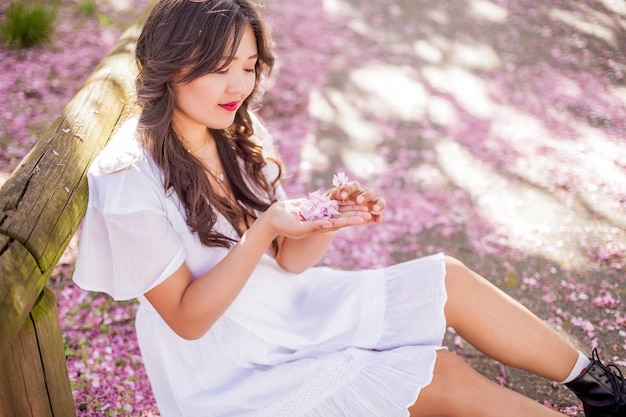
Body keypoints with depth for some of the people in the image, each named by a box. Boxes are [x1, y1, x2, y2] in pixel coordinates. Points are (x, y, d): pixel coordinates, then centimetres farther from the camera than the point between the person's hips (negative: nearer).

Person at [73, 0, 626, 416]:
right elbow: (187, 319, -21)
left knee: (449, 279, -5)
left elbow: (288, 261, -3)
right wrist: (262, 231, -32)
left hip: (289, 307, 7)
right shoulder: (131, 185, -25)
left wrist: (330, 219, -24)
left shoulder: (236, 135, -3)